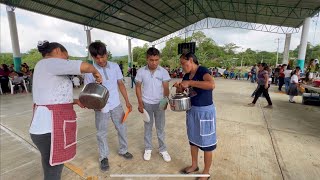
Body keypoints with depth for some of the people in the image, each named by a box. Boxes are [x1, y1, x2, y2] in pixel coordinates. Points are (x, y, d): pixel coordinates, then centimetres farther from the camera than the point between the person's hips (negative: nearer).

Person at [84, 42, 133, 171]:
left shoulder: (115, 66, -3)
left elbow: (121, 84, 2)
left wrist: (127, 101, 0)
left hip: (116, 105, 3)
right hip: (101, 107, -2)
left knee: (122, 128, 14)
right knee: (102, 133, 12)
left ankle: (123, 150, 37)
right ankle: (104, 157, 33)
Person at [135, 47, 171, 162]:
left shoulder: (163, 71, -8)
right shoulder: (141, 71, -6)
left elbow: (166, 88, -7)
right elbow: (138, 87, 0)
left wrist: (165, 101, -21)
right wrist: (140, 103, -4)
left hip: (159, 103, 0)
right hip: (146, 103, 1)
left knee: (160, 127, 12)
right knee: (148, 127, 15)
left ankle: (163, 150, 30)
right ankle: (148, 149, 33)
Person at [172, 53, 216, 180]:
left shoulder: (202, 71, -17)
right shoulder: (187, 75, 5)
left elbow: (212, 85, -38)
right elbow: (180, 91, 15)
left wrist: (189, 83, -33)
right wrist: (178, 87, -9)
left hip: (205, 111, -7)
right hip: (192, 110, 8)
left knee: (206, 142, 10)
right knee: (193, 139, 20)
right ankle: (194, 165, 43)